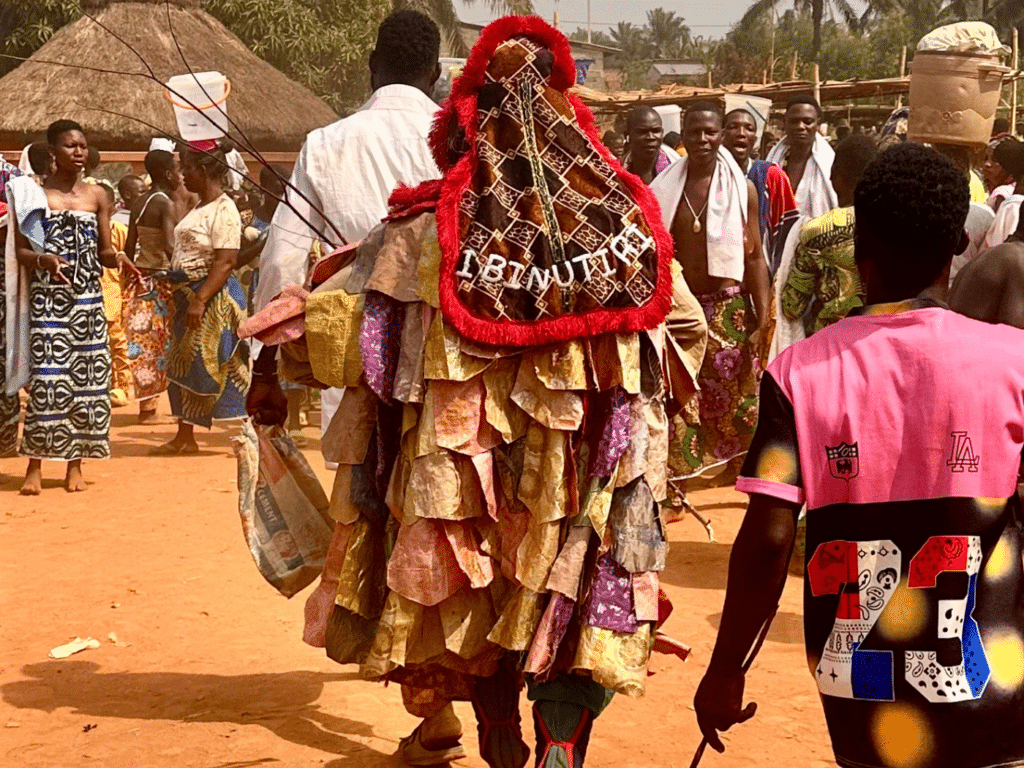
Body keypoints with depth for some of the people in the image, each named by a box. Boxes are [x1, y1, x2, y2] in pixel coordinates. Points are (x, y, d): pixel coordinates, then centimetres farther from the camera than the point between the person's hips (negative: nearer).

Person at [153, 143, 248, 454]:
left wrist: (200, 299, -27)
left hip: (214, 298, -10)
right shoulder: (200, 208, 16)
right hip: (190, 295, 10)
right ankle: (185, 437, 21)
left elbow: (226, 261, -22)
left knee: (217, 365, -10)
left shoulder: (223, 210, -14)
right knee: (182, 366, 13)